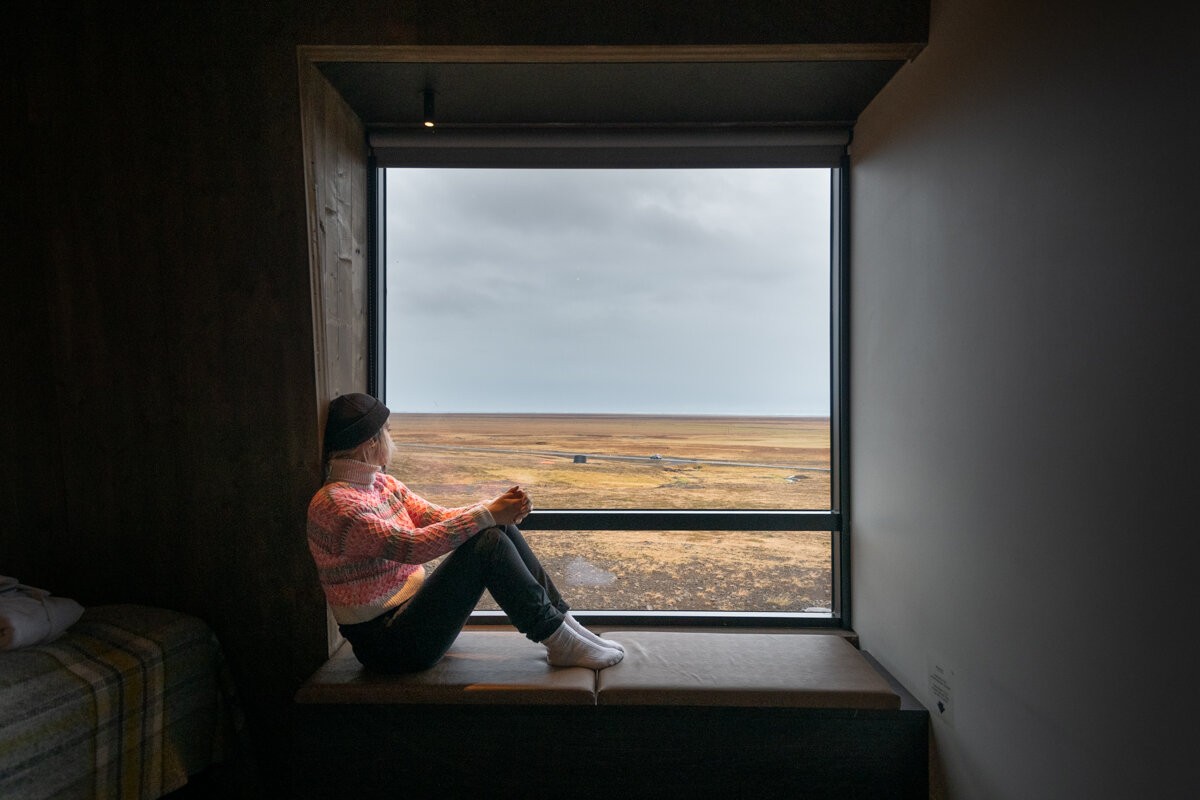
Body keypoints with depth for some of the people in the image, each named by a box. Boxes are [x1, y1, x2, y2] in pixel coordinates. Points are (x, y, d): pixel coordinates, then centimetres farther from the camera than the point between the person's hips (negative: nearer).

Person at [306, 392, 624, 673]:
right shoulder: (333, 503, -18)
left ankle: (562, 619, -2)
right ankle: (559, 643, -13)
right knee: (487, 543, -24)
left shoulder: (382, 484, 10)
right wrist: (488, 513, -28)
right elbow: (410, 545, -30)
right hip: (386, 642, -9)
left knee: (498, 529, -6)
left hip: (411, 611, 9)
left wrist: (503, 507, -13)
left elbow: (440, 517, 5)